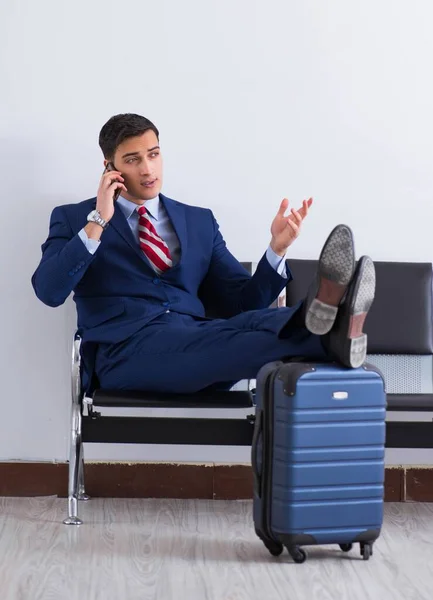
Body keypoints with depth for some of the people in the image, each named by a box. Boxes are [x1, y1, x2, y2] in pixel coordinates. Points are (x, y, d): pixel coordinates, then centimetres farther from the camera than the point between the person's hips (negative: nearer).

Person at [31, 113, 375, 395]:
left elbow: (241, 303, 16)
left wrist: (278, 248, -1)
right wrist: (98, 222, -7)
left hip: (198, 340, 4)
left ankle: (323, 321, -64)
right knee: (218, 338, -36)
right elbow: (49, 291, -2)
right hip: (127, 348, -4)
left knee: (253, 323, -33)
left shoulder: (200, 221, 24)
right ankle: (326, 338, -62)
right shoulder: (74, 219, 15)